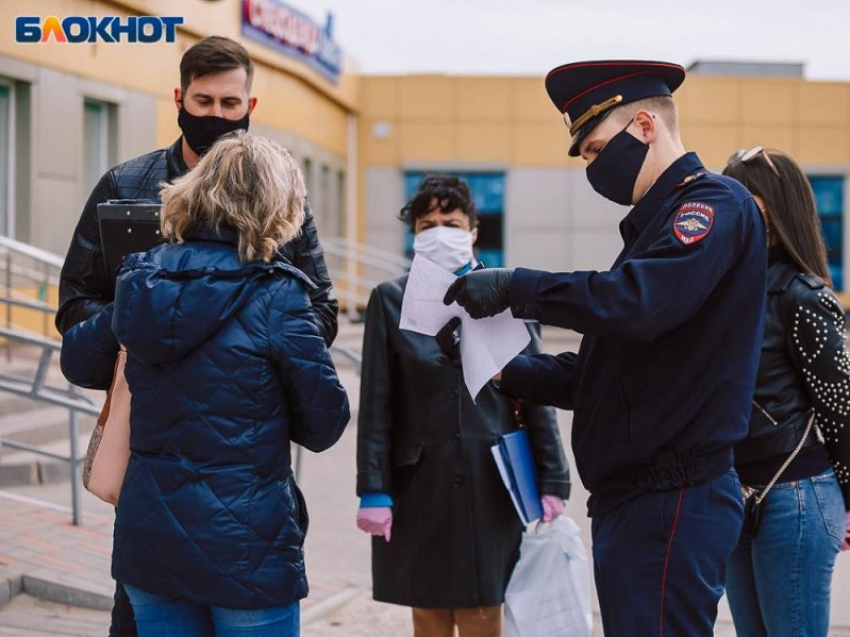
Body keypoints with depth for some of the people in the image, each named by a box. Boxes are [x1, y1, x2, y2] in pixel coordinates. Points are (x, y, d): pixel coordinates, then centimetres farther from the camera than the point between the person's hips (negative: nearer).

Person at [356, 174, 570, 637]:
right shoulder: (391, 300, 3)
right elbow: (375, 404, 0)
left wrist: (551, 481, -1)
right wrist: (372, 490, -6)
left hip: (489, 482, 0)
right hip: (420, 484, 0)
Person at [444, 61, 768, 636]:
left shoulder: (716, 204, -10)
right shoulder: (656, 220, 21)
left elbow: (639, 301, -29)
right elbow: (599, 372, 21)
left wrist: (515, 287, -21)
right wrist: (508, 370, 10)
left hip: (672, 502, -10)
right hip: (633, 499, 10)